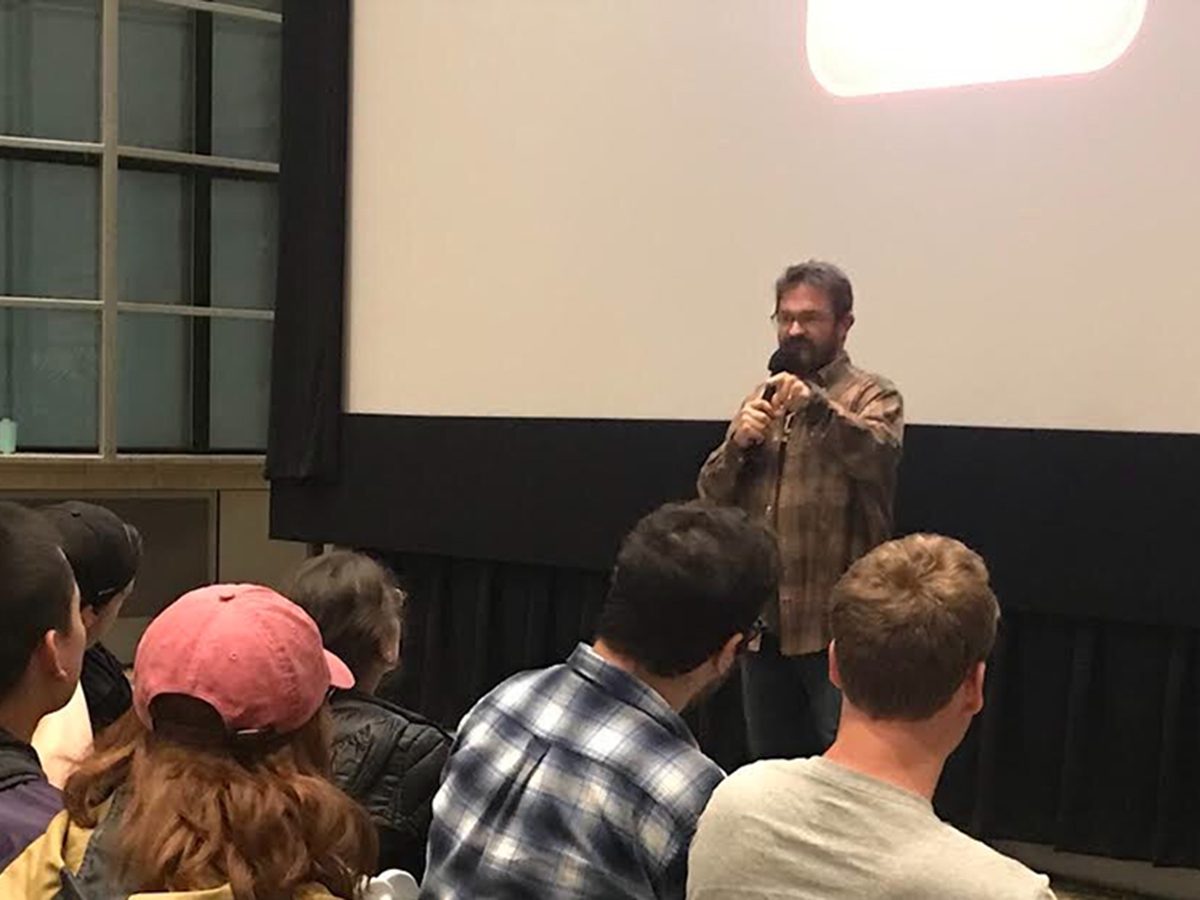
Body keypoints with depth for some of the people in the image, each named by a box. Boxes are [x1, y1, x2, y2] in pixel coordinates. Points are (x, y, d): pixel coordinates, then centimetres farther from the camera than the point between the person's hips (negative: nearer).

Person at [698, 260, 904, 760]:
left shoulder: (871, 397, -2)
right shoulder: (762, 399, 15)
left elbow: (877, 454, -23)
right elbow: (711, 497, 10)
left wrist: (817, 404, -38)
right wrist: (738, 443, -10)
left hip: (836, 626, -6)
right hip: (764, 624, 6)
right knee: (769, 769, 15)